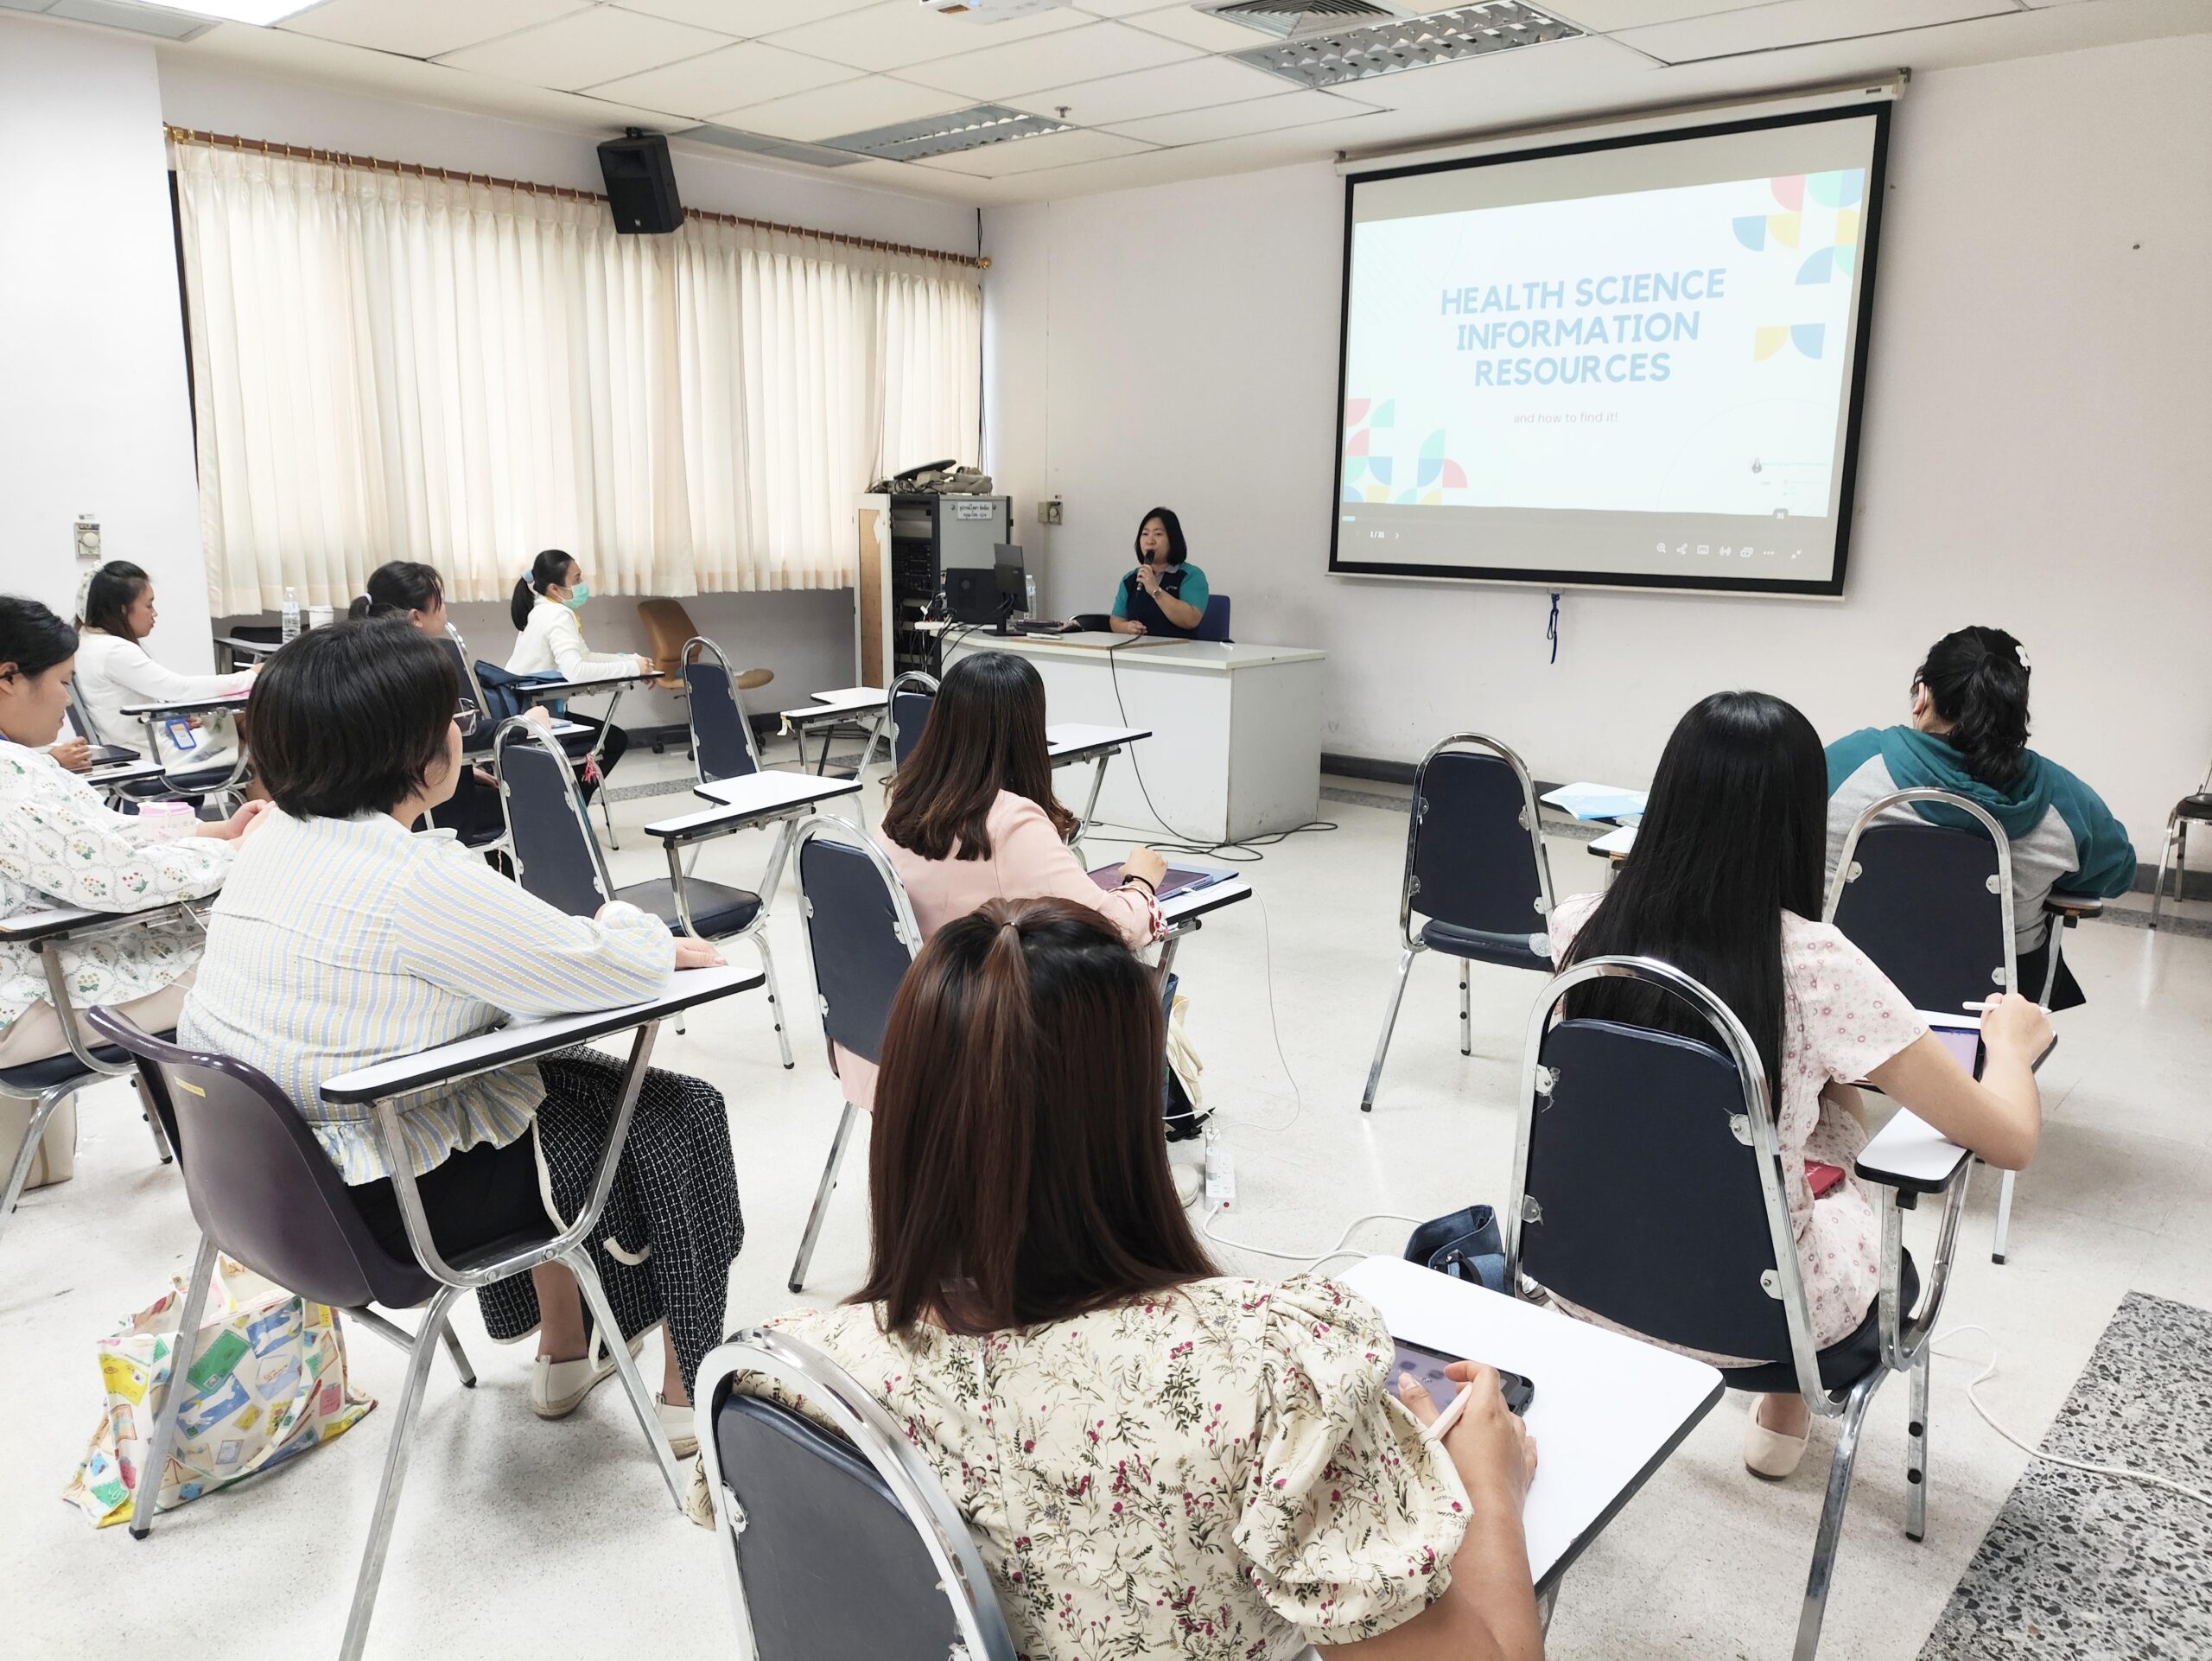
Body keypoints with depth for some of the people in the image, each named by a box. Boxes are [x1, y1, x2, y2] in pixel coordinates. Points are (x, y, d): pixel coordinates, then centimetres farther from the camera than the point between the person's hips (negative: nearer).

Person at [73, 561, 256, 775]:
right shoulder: (115, 652, -22)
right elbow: (179, 687, -24)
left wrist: (177, 714, -1)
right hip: (155, 755, -9)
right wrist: (249, 678, -18)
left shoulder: (90, 643, 9)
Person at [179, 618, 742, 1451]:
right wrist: (656, 941, 2)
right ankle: (689, 1395, 21)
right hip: (381, 1208, -9)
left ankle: (563, 1356, 39)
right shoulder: (418, 879, -27)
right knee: (678, 1118, 6)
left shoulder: (273, 841, 1)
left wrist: (629, 942, 1)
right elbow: (612, 971, -21)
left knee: (562, 1076, 28)